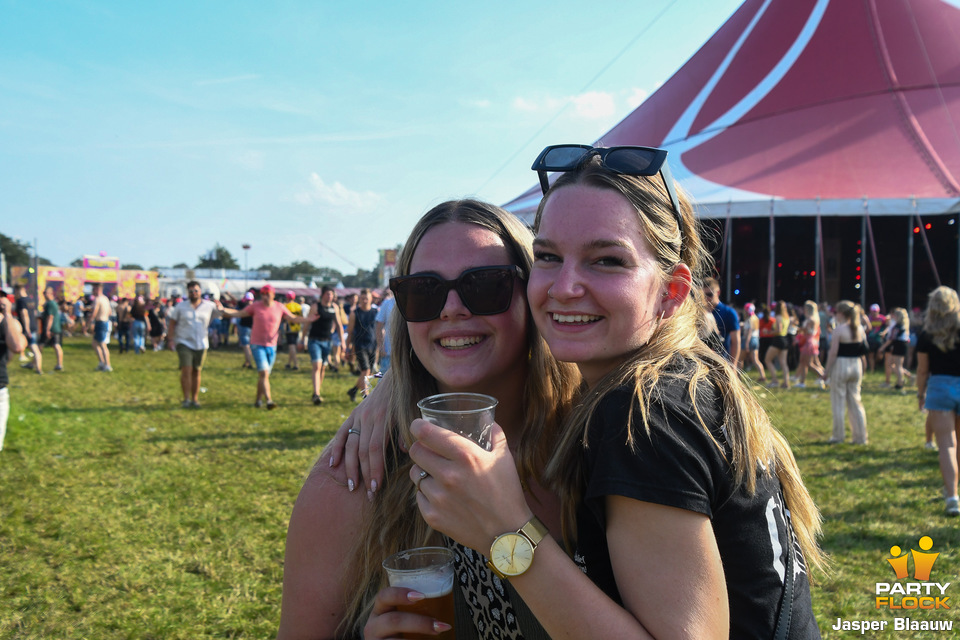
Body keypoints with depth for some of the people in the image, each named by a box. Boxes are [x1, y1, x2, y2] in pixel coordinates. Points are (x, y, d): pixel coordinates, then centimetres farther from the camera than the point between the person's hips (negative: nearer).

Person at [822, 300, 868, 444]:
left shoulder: (838, 330, -13)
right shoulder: (860, 329, 4)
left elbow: (833, 352, -15)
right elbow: (864, 350, 9)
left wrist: (826, 371, -9)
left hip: (841, 365, -6)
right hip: (857, 366, 6)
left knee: (838, 402, 3)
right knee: (856, 401, 12)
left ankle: (838, 436, 8)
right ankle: (860, 437, 15)